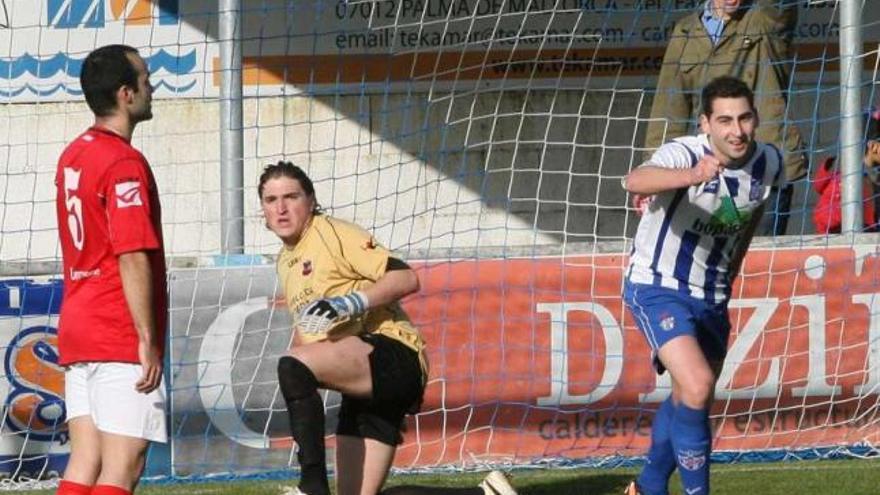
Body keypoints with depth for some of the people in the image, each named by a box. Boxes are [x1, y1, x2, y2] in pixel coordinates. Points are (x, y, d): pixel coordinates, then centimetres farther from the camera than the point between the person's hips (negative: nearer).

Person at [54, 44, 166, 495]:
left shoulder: (72, 156, 15)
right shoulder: (125, 163, -13)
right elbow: (133, 257, -19)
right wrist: (148, 340, -17)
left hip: (77, 331, 9)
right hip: (120, 337, -9)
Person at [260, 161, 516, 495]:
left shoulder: (333, 233, -5)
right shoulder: (285, 261, 21)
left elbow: (406, 279, -14)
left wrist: (351, 303, -25)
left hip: (395, 357, -9)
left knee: (292, 366, -33)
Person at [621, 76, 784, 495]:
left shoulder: (768, 163, -6)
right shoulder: (684, 154, -26)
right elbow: (635, 181, -49)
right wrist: (691, 175, -67)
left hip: (711, 296, 7)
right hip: (658, 287, -7)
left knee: (687, 400, 18)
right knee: (697, 387, -24)